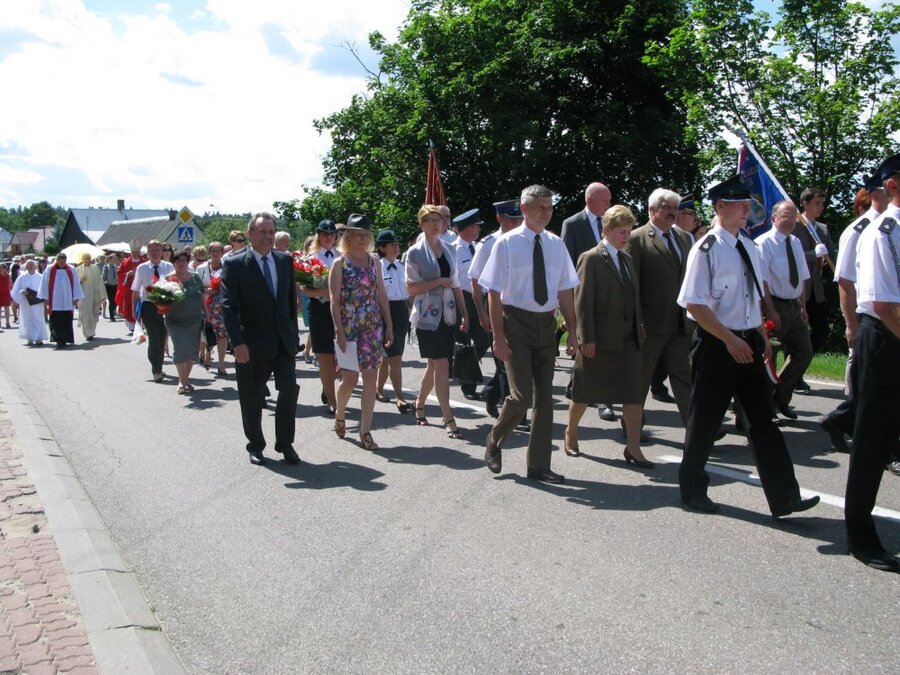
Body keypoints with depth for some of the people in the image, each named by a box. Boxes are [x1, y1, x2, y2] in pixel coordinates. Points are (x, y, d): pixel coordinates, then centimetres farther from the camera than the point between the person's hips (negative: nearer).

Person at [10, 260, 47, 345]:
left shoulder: (40, 277, 4)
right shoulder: (22, 277, 5)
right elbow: (15, 290, 3)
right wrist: (21, 292, -17)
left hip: (37, 303, 0)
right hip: (25, 303, 1)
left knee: (38, 320, -5)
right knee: (27, 320, 3)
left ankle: (39, 338, -3)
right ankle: (29, 339, 9)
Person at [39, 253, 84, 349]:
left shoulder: (71, 270, 4)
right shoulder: (49, 270, 0)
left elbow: (76, 284, 6)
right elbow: (45, 284, 3)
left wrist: (75, 298, 2)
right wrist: (46, 299, 0)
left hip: (67, 302, 2)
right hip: (54, 302, -2)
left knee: (67, 322, 4)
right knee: (56, 322, -5)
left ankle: (63, 341, 14)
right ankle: (59, 341, -4)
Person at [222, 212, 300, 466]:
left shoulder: (285, 261, 7)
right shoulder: (234, 264, -8)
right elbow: (229, 307, -12)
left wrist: (294, 332, 11)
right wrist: (238, 342, -19)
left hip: (284, 341, 4)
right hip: (252, 345, -4)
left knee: (289, 391, 2)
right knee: (252, 399, 8)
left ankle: (285, 443, 17)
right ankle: (255, 446, 25)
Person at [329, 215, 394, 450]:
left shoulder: (374, 263, 9)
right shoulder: (340, 264, -3)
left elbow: (382, 296, 11)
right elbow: (334, 301, -8)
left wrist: (389, 326, 7)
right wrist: (339, 331, -15)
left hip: (373, 327, 4)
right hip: (348, 327, -4)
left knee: (370, 377, 0)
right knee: (350, 378, -1)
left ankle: (365, 430, 6)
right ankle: (339, 414, 29)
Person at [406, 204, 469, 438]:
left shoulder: (449, 249, 10)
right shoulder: (415, 252, -4)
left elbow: (456, 284, 13)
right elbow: (411, 287, -9)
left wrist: (464, 314, 10)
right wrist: (439, 282, -16)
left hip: (446, 314, 6)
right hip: (427, 315, -5)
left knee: (435, 365, 13)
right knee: (441, 365, -9)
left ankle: (419, 405, 32)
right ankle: (449, 419, -6)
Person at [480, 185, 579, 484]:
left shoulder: (556, 244, 6)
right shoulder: (507, 243, -7)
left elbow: (565, 291, 9)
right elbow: (495, 293, -9)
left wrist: (572, 330, 6)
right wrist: (498, 336, -14)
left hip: (546, 324, 5)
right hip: (516, 321, -5)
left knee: (544, 395, 8)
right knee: (521, 395, -11)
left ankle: (539, 465, 19)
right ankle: (494, 441, 19)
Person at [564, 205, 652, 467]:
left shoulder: (626, 259, 14)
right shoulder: (591, 259, -8)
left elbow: (635, 297, 16)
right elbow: (582, 302, -13)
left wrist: (639, 330, 9)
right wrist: (587, 338, -16)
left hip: (628, 339, 6)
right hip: (599, 339, -6)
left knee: (634, 395, 1)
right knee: (584, 392, 8)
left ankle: (633, 448, 5)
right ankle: (570, 434, 29)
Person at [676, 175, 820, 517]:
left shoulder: (749, 248, 9)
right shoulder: (706, 250, -14)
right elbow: (694, 304, -18)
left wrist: (762, 337, 13)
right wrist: (730, 339, -21)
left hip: (748, 343, 7)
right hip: (717, 345, -7)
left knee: (763, 418, 7)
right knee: (705, 420, 6)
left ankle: (783, 497, 12)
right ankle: (692, 489, 25)